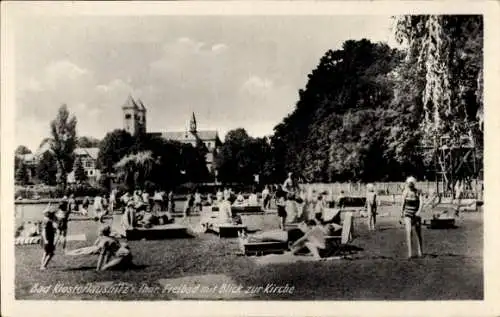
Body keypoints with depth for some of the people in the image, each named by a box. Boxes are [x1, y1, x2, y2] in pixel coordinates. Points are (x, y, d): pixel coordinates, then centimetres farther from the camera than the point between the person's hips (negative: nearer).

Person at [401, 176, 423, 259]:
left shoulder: (418, 192, -2)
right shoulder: (405, 192, -2)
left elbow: (421, 202, -11)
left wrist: (419, 211, -27)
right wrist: (401, 213, 16)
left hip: (416, 214, 1)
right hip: (407, 214, -1)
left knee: (419, 234, 8)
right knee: (408, 232, -16)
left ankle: (419, 252, 25)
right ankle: (409, 253, -18)